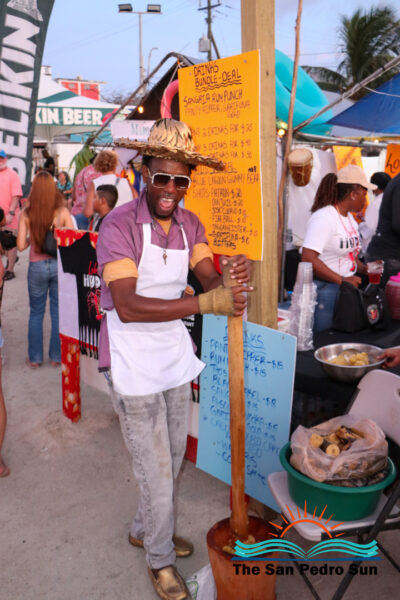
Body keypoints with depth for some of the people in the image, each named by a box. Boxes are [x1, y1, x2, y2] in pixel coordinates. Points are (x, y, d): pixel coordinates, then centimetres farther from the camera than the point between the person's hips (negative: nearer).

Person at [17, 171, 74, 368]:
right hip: (59, 264, 0)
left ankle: (35, 358, 22)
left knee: (36, 313, 15)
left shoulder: (26, 214, -8)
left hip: (37, 266, 0)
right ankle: (56, 357, 20)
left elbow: (21, 245, -9)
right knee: (58, 312, 12)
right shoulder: (62, 211, -9)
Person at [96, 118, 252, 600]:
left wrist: (230, 281, -34)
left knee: (173, 457, 20)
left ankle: (145, 529, 46)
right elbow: (127, 306, -30)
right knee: (155, 466, 5)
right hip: (133, 362, -6)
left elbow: (209, 279, -10)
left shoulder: (189, 224, 2)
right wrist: (203, 303, -39)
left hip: (175, 354, 7)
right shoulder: (119, 225, -19)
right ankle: (160, 558, 31)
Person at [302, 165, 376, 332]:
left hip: (346, 288, 9)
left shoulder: (350, 218, 15)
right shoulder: (323, 218, -16)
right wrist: (342, 280, -22)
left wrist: (365, 269, 7)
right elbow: (308, 258, -25)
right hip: (324, 290, -9)